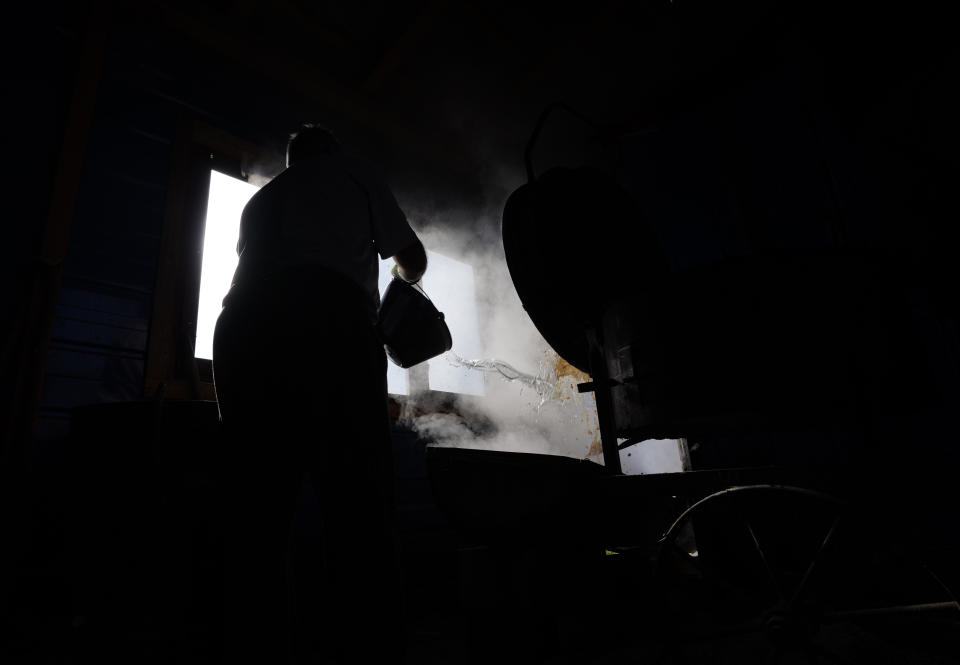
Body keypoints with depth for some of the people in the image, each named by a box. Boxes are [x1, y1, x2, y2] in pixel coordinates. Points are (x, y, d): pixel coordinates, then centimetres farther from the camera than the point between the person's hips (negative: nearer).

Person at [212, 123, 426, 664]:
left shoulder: (260, 198, 38)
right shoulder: (353, 171, 25)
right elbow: (413, 259, 23)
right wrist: (406, 278, 47)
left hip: (243, 330, 6)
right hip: (329, 320, -5)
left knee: (255, 521, 1)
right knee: (359, 513, -10)